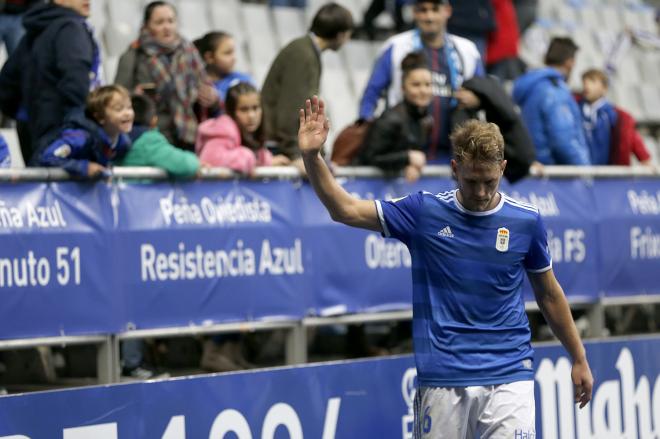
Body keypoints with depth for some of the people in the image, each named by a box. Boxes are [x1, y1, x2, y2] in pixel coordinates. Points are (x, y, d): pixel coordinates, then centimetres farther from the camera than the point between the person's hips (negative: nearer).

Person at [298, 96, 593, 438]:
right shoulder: (425, 212, -1)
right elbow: (345, 210, -4)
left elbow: (549, 294, 15)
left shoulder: (526, 221, 2)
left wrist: (579, 359, 19)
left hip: (508, 375, 0)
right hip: (442, 381, 0)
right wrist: (312, 156, -18)